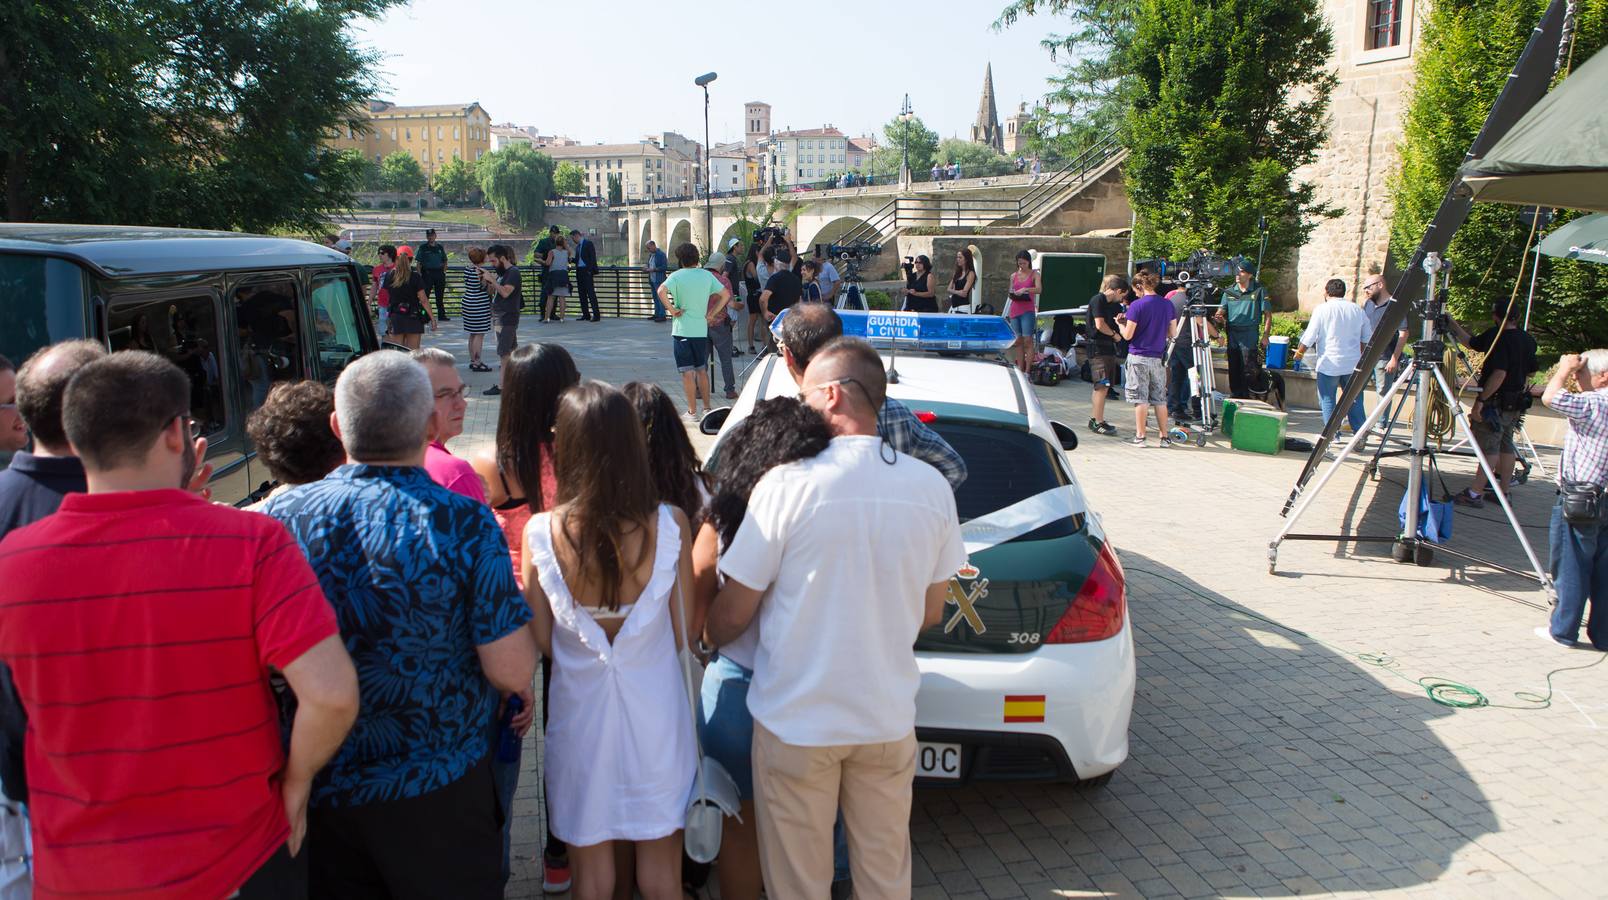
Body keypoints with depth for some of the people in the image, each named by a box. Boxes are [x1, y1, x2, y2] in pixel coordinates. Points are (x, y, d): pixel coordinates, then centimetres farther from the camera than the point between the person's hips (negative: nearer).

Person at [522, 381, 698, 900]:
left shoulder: (540, 533, -17)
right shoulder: (669, 525, -18)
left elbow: (541, 642, -7)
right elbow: (683, 632, -8)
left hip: (581, 713, 0)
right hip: (654, 709, 0)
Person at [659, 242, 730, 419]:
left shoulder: (677, 275, -7)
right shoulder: (707, 275, 5)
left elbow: (661, 291, -23)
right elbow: (726, 295, 5)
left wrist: (672, 310, -12)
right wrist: (710, 314, 7)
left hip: (682, 330, -4)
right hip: (701, 329, 4)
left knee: (687, 371, 0)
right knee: (701, 370, 15)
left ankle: (692, 411, 2)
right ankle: (707, 407, 19)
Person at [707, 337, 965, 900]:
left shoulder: (787, 484, -18)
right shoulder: (932, 487, -6)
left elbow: (732, 614, -11)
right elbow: (929, 614, 5)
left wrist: (705, 641, 11)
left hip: (796, 721, -3)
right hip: (888, 717, 4)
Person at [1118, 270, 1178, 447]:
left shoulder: (1137, 306, -12)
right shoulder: (1168, 305, 4)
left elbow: (1127, 335, -12)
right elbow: (1173, 333, 9)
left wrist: (1121, 323, 7)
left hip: (1138, 356, -5)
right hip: (1159, 358, 5)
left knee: (1140, 398, 1)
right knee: (1160, 398, 11)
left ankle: (1139, 437, 3)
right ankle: (1164, 437, 14)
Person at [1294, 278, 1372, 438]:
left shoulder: (1322, 310, -7)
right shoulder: (1358, 310, 6)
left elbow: (1309, 337, -7)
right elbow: (1367, 338, 13)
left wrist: (1300, 352, 9)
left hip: (1329, 363, -4)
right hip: (1353, 363, 4)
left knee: (1327, 399, 6)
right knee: (1354, 400, 10)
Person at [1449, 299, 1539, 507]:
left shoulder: (1498, 336, -19)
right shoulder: (1528, 339, 9)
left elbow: (1500, 373, -27)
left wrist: (1480, 400, -23)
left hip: (1497, 402, -8)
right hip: (1517, 404, 8)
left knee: (1489, 447, -7)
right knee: (1506, 445, 14)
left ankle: (1474, 493, -6)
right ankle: (1503, 491, 20)